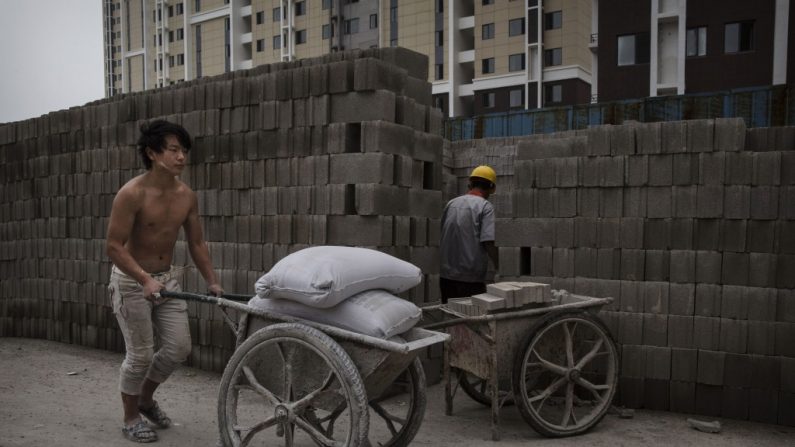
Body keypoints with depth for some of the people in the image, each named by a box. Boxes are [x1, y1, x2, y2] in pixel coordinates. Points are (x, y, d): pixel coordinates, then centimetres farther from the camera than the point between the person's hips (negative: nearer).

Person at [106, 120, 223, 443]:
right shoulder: (132, 194, -20)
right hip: (131, 281, -5)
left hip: (167, 278, 6)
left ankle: (146, 398, 34)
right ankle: (131, 418, 23)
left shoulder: (187, 196, -3)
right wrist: (145, 280, -33)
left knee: (179, 348, 6)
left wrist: (212, 282, 1)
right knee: (141, 354, 0)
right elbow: (114, 246, -21)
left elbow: (196, 243, 6)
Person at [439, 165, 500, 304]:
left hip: (446, 276, 6)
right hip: (471, 279, -5)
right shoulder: (485, 206, -8)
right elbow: (488, 242, -17)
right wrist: (499, 266, -4)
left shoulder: (451, 204, 9)